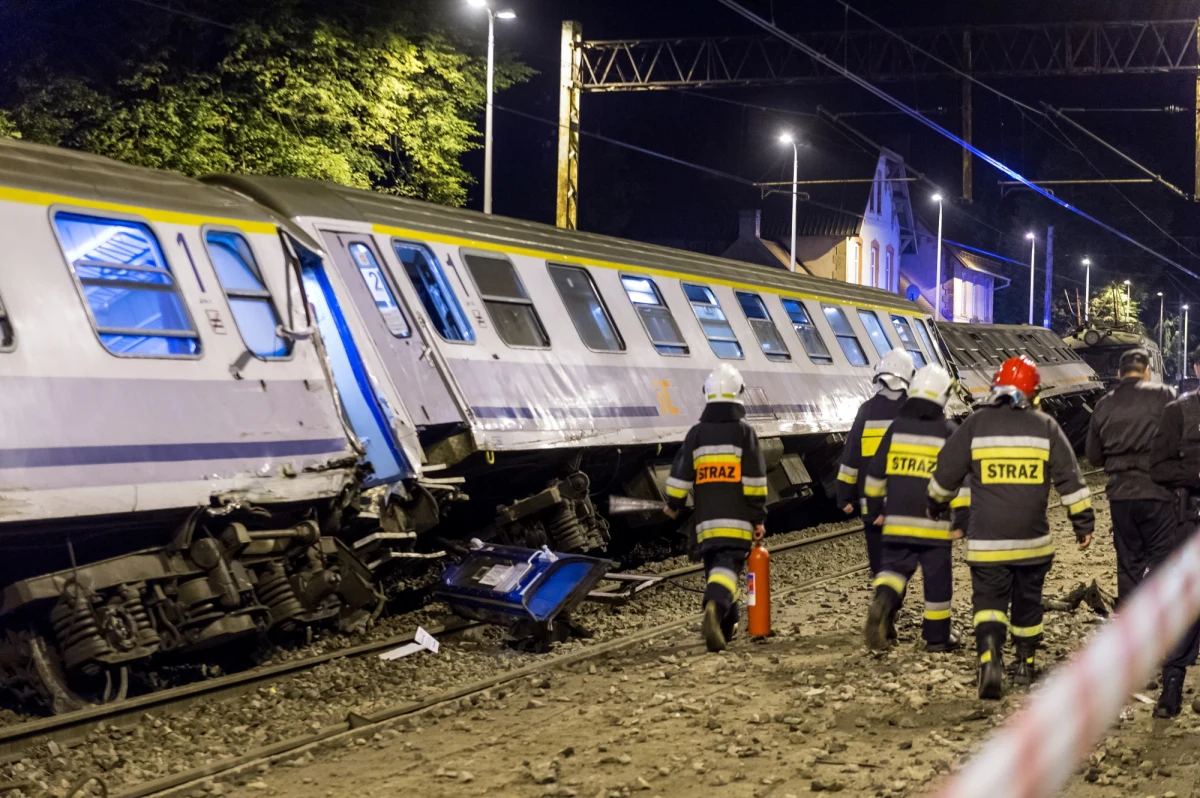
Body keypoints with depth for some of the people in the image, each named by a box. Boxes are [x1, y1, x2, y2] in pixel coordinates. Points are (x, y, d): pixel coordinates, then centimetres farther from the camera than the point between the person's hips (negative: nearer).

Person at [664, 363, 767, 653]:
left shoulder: (696, 434, 7)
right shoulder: (744, 432, -2)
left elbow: (680, 475, 8)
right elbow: (755, 480, -5)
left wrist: (673, 504, 24)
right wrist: (758, 518, 0)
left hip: (706, 519, 4)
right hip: (736, 520, -3)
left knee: (714, 565, 17)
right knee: (728, 566, -11)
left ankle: (725, 624, 22)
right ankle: (715, 608, -38)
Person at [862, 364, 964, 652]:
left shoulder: (896, 428, 4)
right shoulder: (949, 433, -4)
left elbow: (876, 473, 7)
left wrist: (875, 509, 18)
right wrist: (962, 519, 0)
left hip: (898, 520, 2)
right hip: (935, 523, -2)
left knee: (894, 567, 8)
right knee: (937, 579, 9)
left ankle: (882, 603, -23)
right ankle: (937, 636, 17)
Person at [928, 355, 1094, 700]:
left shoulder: (976, 423, -4)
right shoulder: (1046, 427, -1)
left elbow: (946, 473, 4)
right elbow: (1069, 479, 1)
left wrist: (936, 504, 23)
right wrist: (1084, 522, 10)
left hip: (986, 539, -2)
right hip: (1032, 538, 2)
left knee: (989, 599, 1)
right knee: (1027, 601, 18)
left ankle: (989, 659, -21)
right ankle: (1025, 664, 28)